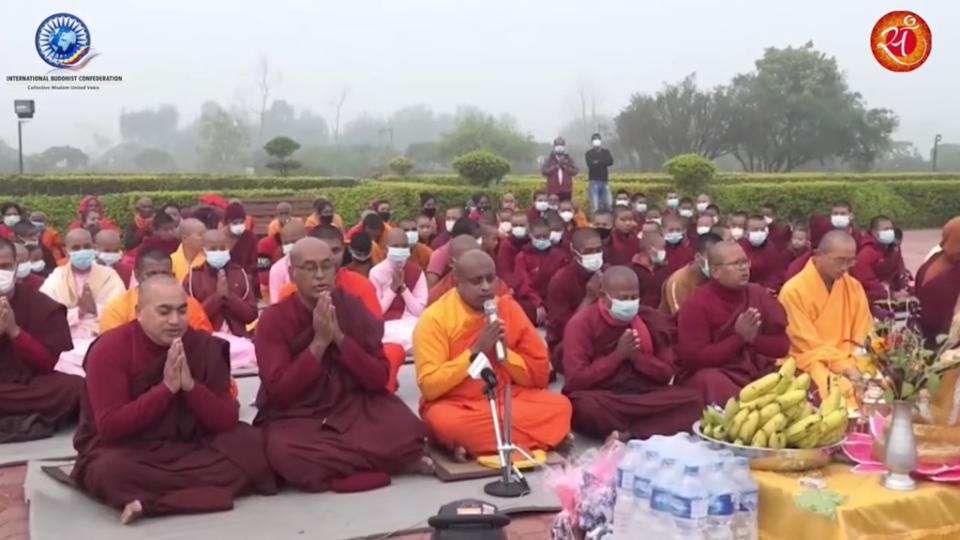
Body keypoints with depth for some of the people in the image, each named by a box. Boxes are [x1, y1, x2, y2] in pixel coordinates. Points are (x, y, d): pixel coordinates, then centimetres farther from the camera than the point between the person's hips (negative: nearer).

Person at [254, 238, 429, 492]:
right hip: (295, 418, -1)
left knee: (409, 434, -26)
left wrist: (340, 338, -17)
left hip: (354, 408, 2)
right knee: (286, 455, -36)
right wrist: (319, 341, -21)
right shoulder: (274, 319, -7)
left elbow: (379, 379, -4)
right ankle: (382, 459, -14)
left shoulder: (352, 307, 0)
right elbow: (279, 392, -16)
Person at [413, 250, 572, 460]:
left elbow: (540, 374, 3)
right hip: (454, 405, -4)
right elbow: (429, 386, -17)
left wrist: (504, 352, -15)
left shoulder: (509, 308, 1)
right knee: (445, 421, -38)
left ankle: (473, 442, -21)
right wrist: (475, 351, -21)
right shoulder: (435, 319, -10)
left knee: (559, 406, -21)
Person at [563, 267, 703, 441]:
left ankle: (626, 435, -30)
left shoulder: (651, 319, 5)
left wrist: (636, 356, -13)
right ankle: (656, 431, -22)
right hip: (600, 399, -4)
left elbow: (667, 373, 6)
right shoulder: (582, 323, -8)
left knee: (693, 399, -22)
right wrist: (618, 355, -17)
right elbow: (575, 380, -14)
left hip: (643, 395, 4)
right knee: (584, 405, -40)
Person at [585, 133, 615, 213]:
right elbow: (590, 164, -14)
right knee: (595, 205, -8)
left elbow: (610, 162, -5)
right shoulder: (589, 153, 3)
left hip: (605, 180, 4)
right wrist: (603, 162, -12)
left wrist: (598, 162, -13)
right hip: (594, 181, -4)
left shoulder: (606, 152, 13)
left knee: (608, 203, 3)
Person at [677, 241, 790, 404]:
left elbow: (782, 345, 8)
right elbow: (694, 358, -14)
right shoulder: (697, 304, -5)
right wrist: (739, 337, -17)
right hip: (716, 374, -4)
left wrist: (753, 338, -13)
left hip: (760, 371, 4)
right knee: (712, 382, -37)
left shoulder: (759, 293, 11)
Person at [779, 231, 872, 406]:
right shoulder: (794, 291, -10)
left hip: (850, 361, 6)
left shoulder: (854, 287, 7)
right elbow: (808, 344, -13)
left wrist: (856, 364, -9)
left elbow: (862, 336, 10)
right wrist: (844, 366, -20)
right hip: (810, 362, -5)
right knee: (841, 387, -33)